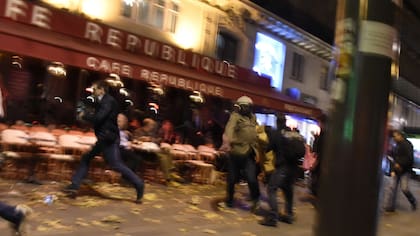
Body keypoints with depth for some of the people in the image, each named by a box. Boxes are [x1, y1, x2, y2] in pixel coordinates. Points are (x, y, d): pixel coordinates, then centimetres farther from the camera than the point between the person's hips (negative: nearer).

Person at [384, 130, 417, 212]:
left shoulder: (406, 145, -9)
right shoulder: (396, 147, 14)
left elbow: (409, 158, -18)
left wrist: (400, 164, -19)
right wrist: (392, 170, 8)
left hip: (405, 171, -7)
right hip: (396, 171, 7)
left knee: (404, 188, -11)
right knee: (392, 187, 1)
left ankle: (413, 202, 19)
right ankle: (390, 207, 5)